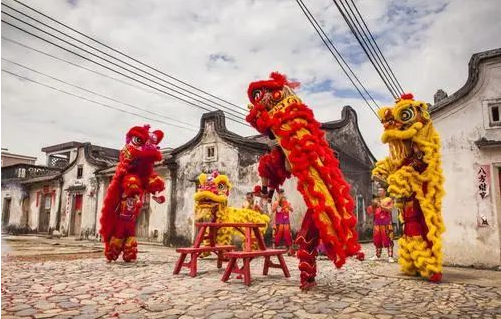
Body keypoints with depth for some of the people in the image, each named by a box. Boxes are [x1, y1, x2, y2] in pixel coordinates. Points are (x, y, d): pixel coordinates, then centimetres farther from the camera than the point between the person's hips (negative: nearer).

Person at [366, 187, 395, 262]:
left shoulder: (389, 200, 3)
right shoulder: (376, 200, 17)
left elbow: (389, 209, -11)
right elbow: (372, 212, 16)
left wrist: (380, 206, -18)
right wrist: (373, 206, -3)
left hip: (386, 222, -5)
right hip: (377, 222, 5)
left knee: (388, 239, -8)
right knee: (377, 239, 6)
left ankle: (390, 256, -7)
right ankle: (377, 255, 14)